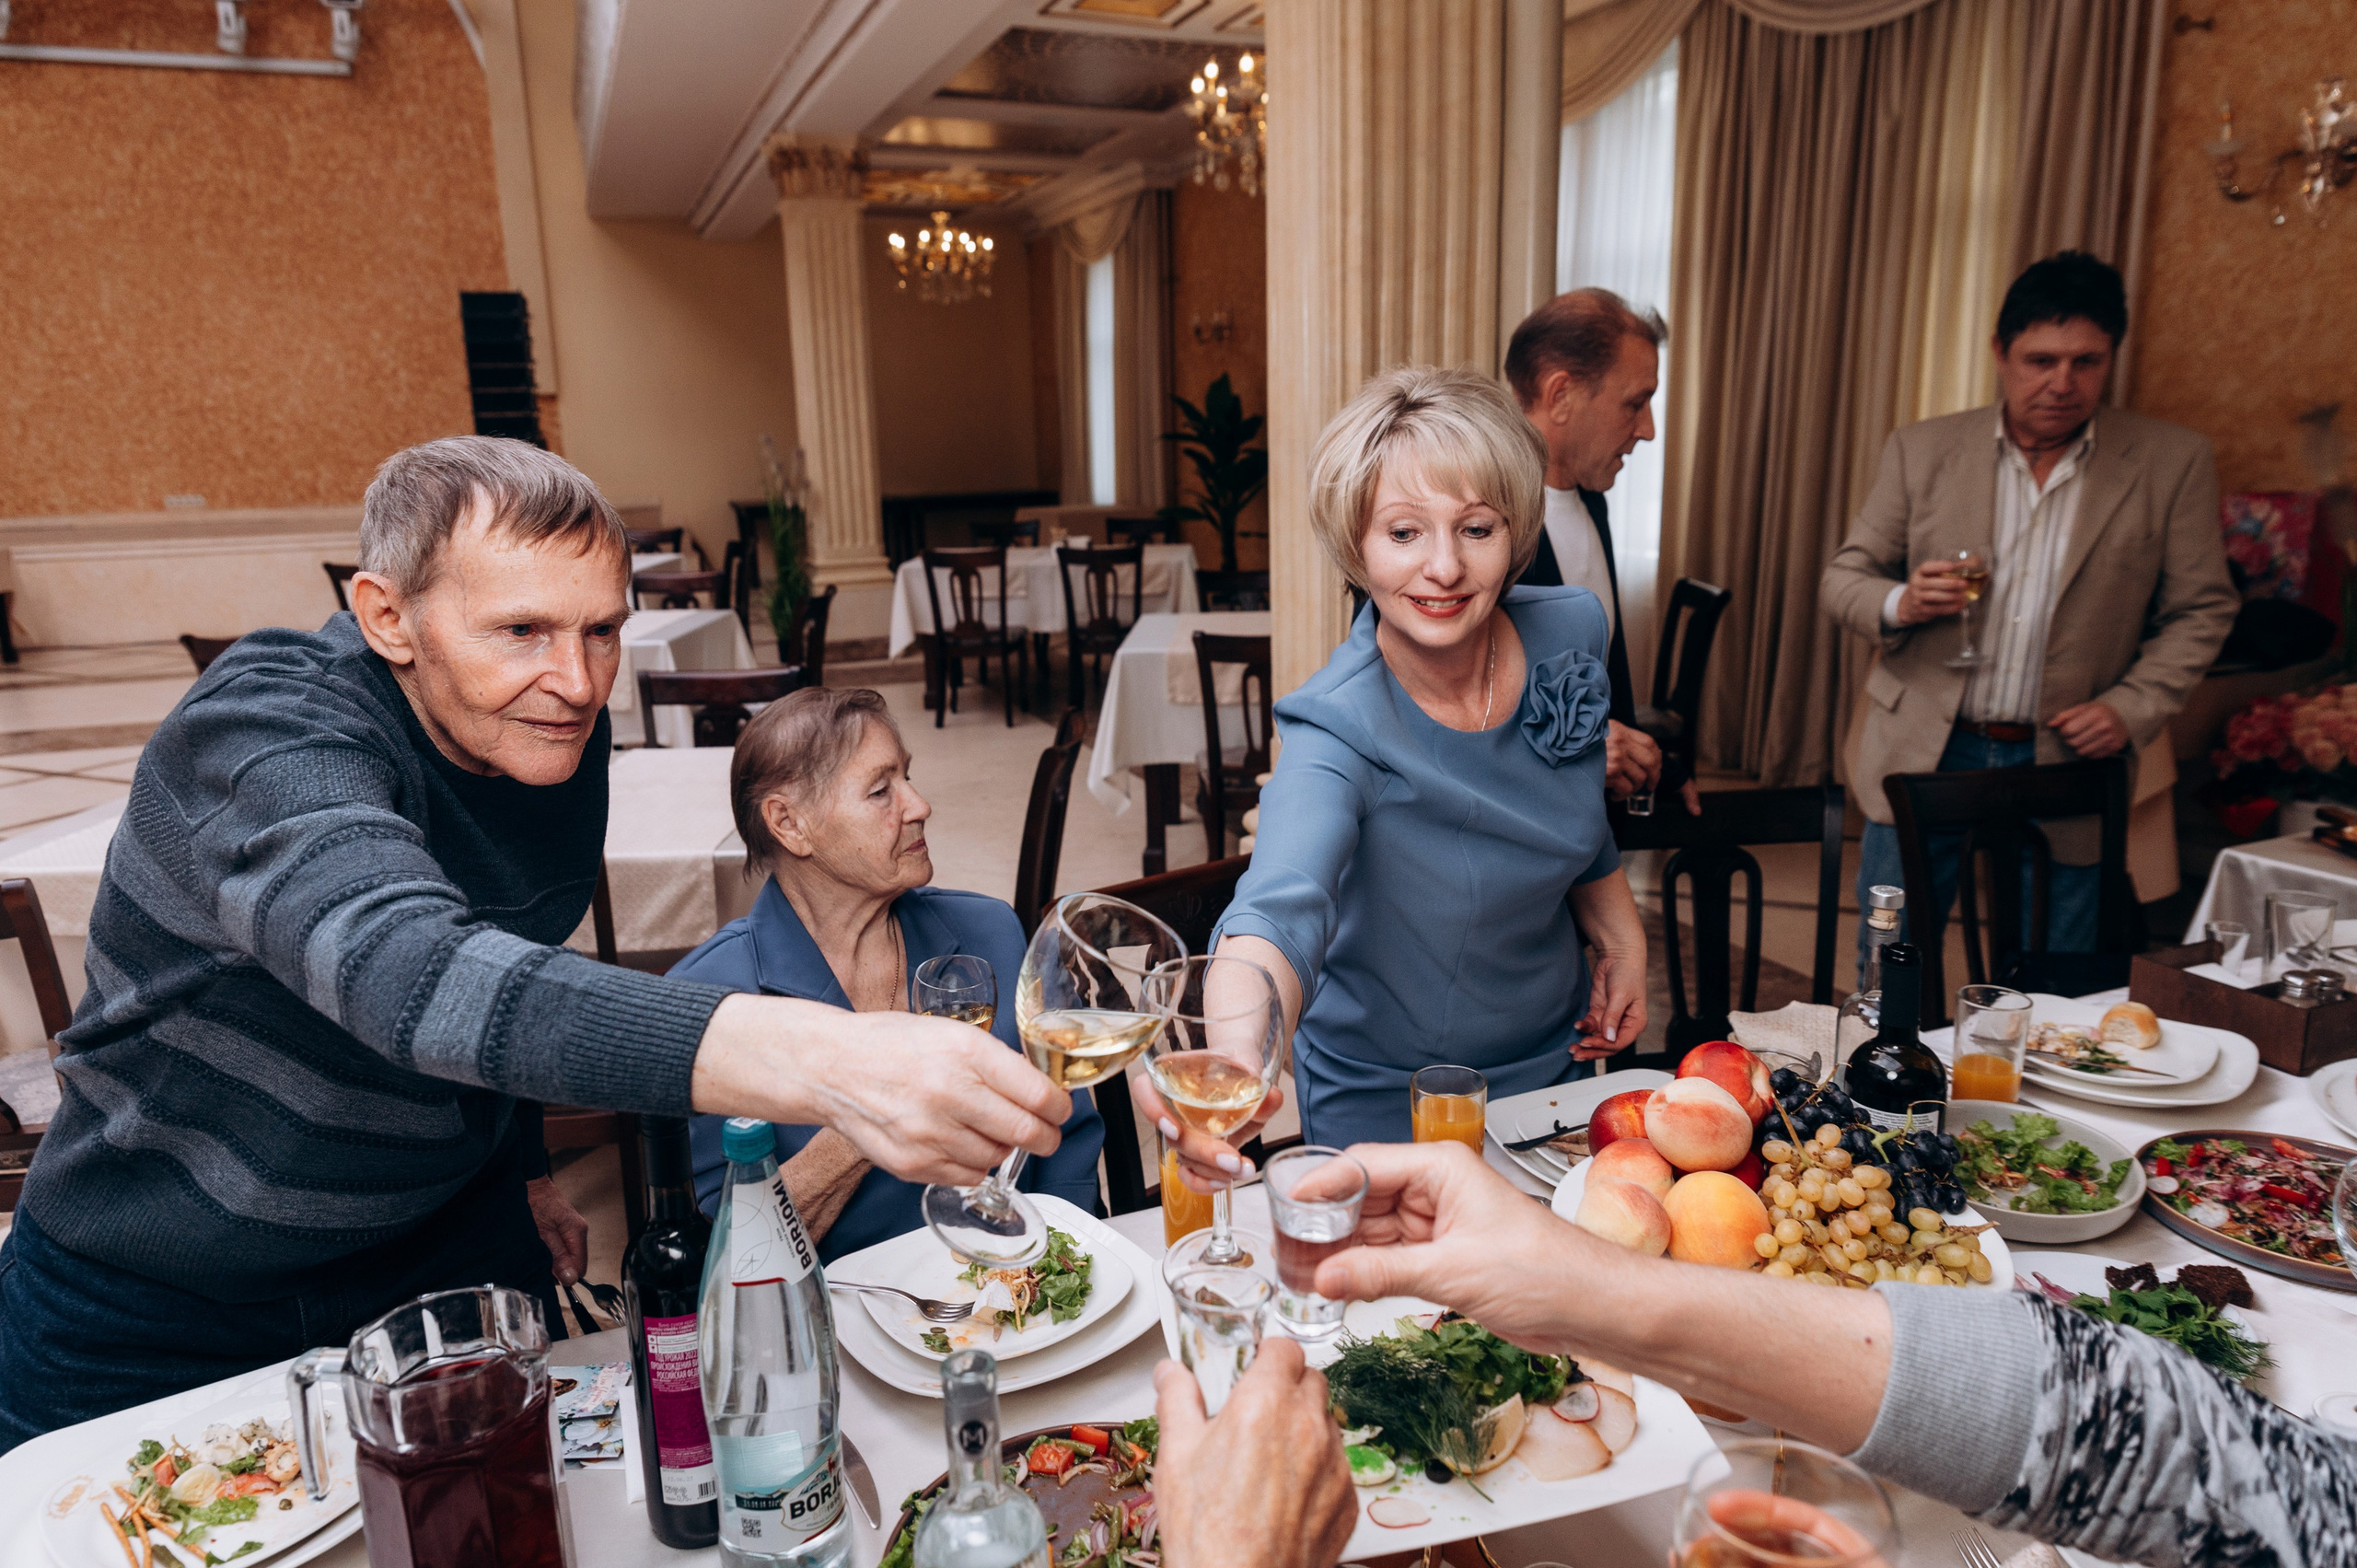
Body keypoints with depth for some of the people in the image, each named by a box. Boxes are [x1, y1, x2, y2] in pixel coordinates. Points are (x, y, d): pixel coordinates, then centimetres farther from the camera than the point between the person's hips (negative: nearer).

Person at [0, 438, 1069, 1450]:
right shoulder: (269, 730, -30)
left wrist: (513, 1162, 10)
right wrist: (816, 1059, -63)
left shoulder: (557, 728, -8)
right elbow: (403, 968, -51)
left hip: (442, 1244, 5)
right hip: (158, 1312, -5)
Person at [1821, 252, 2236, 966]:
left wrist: (2133, 707, -9)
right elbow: (1843, 578, 5)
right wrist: (1900, 604, -17)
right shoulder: (1921, 450, 2)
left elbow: (2200, 610, 6)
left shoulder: (2172, 464, 1)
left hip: (2062, 768, 0)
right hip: (1924, 756, 0)